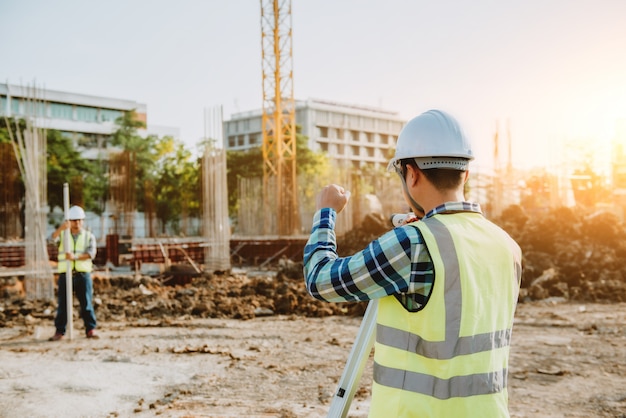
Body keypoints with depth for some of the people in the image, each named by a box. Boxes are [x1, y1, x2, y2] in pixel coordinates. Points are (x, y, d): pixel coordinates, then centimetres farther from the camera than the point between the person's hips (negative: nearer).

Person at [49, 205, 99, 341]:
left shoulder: (89, 236, 9)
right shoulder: (63, 234, 11)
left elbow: (91, 253, -7)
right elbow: (52, 238, -12)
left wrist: (75, 257, -21)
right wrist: (60, 229, -31)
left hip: (83, 274, -1)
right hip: (65, 274, 1)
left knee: (86, 303, -1)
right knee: (62, 304, 1)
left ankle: (90, 329, 5)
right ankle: (59, 331, 8)